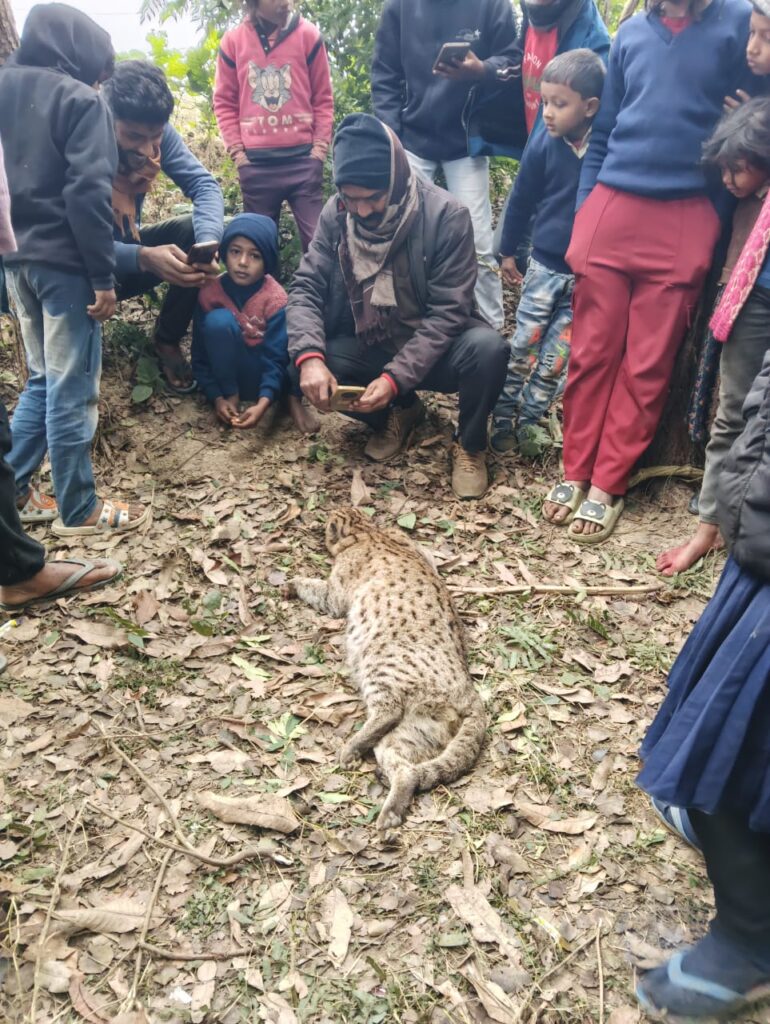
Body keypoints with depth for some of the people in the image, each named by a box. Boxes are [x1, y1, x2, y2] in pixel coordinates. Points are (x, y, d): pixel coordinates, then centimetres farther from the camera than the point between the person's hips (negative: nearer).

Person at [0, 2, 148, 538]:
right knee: (72, 387, -2)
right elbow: (88, 193, -18)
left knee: (43, 379, 19)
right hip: (63, 260, -8)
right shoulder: (79, 99, -9)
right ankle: (77, 509, 7)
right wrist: (103, 276, -16)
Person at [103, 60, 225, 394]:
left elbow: (204, 184, -19)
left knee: (195, 230, -20)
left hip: (129, 246, 5)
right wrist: (144, 257, -53)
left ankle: (167, 340, 0)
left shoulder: (157, 132, -14)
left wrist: (207, 241, -41)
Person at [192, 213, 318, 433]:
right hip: (227, 374, 1)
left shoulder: (275, 298, -15)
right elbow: (200, 356, -5)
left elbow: (276, 358, -21)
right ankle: (231, 396, -16)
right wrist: (217, 398, -19)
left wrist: (263, 403, -37)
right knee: (218, 319, -27)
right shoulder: (210, 292, -9)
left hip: (261, 378, -1)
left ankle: (293, 399, -12)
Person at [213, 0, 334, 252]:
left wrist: (320, 147, -1)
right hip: (254, 163, 1)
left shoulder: (308, 35, 5)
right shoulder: (233, 40, 6)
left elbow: (323, 98, 8)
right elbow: (224, 102, 11)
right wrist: (237, 151, 1)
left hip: (303, 158, -1)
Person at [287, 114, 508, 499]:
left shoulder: (446, 215, -20)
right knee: (304, 367, -23)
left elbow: (448, 312, -21)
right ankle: (399, 411, 4)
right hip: (369, 346, 4)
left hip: (436, 348, -3)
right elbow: (306, 289, -10)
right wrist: (309, 356, -30)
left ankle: (469, 445, -5)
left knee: (487, 347, -35)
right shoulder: (336, 213, -9)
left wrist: (396, 377, -32)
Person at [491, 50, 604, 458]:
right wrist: (508, 251, 12)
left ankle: (529, 419, 20)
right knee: (523, 346, 6)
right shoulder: (544, 145, -7)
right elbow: (521, 200, 6)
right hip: (545, 266, 1)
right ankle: (502, 418, 18)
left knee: (557, 355, 7)